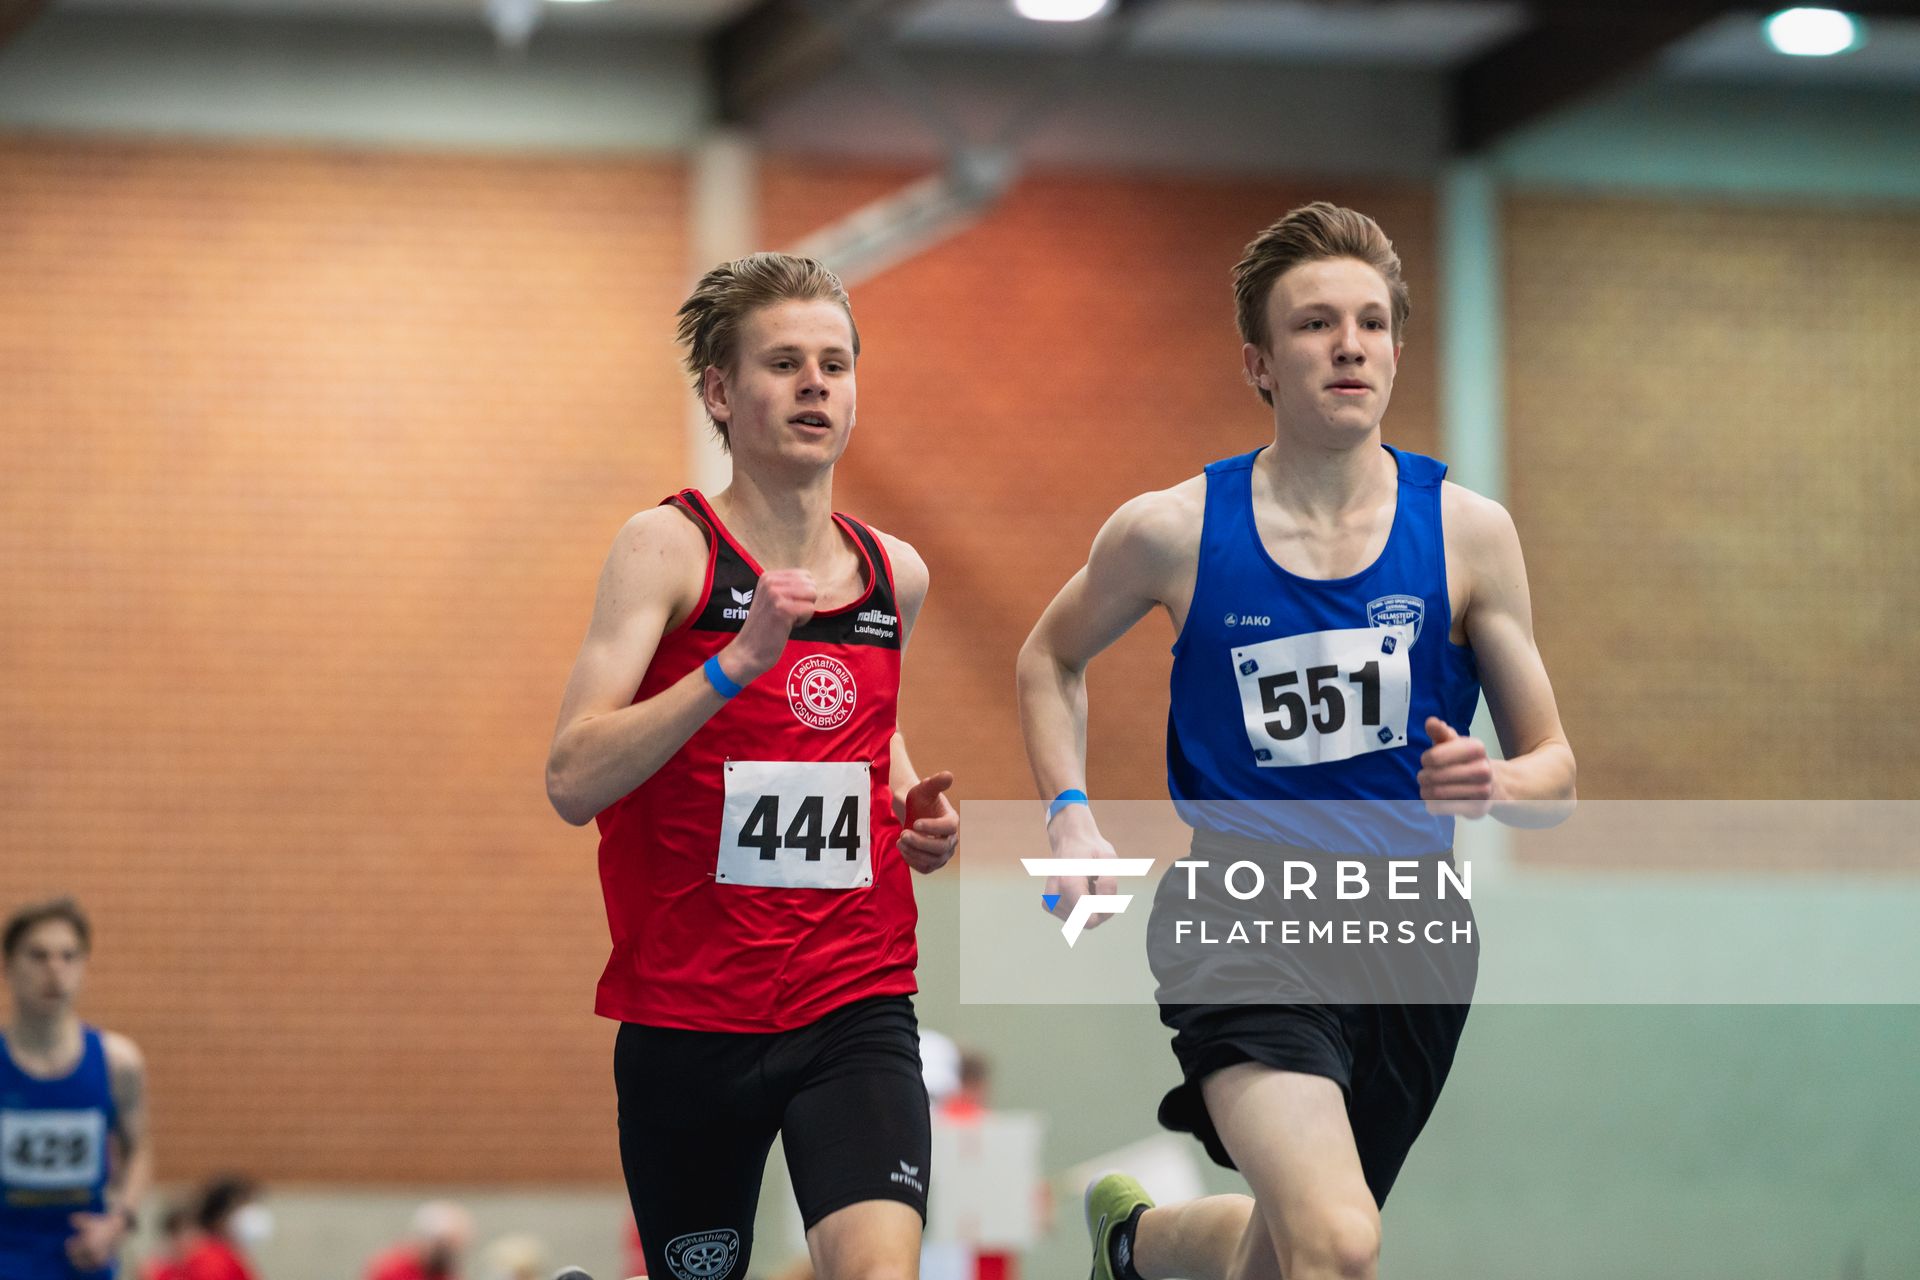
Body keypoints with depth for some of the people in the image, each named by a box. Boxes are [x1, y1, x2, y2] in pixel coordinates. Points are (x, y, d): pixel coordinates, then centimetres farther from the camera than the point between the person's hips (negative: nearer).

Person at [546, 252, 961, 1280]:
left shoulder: (895, 574, 9)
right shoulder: (669, 548, -6)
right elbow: (572, 781, -16)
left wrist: (910, 808, 9)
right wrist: (736, 661, -26)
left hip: (855, 1008, 3)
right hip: (687, 1014, -2)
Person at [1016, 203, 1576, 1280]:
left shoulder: (1466, 531, -1)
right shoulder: (1173, 532, -4)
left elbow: (1555, 773, 4)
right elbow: (1052, 655, 18)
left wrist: (1494, 785, -19)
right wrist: (1070, 817, 3)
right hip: (1248, 916, -3)